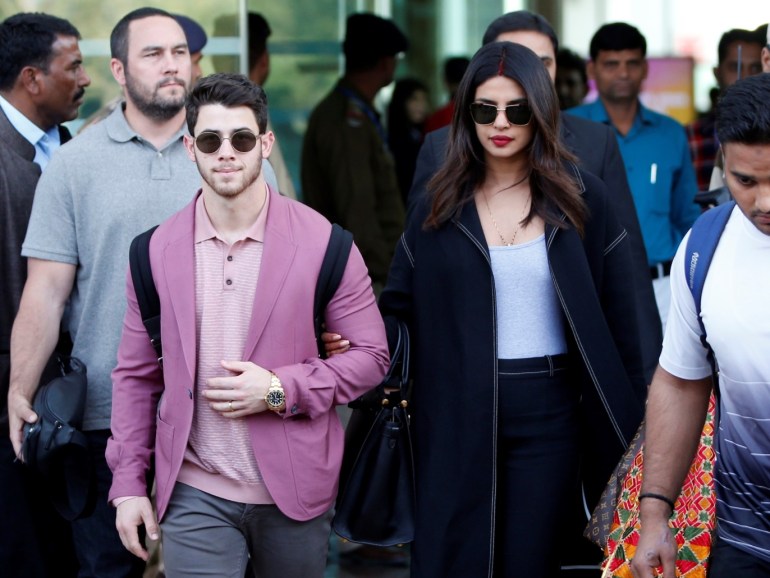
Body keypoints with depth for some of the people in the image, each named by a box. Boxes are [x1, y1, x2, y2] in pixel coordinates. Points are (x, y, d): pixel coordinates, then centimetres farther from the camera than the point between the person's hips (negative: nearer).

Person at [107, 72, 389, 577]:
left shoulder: (322, 242, -4)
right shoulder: (158, 250, 2)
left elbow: (371, 356, -1)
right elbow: (137, 375, 8)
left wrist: (281, 390, -14)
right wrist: (129, 483, 3)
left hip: (296, 490, 0)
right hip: (195, 494, 1)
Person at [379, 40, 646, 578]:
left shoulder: (582, 199, 0)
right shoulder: (441, 206, 4)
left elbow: (617, 318, 1)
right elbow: (398, 302, 4)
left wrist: (631, 421, 0)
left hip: (549, 408, -1)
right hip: (458, 410, 1)